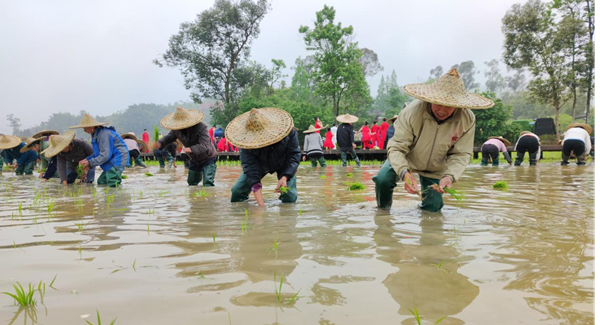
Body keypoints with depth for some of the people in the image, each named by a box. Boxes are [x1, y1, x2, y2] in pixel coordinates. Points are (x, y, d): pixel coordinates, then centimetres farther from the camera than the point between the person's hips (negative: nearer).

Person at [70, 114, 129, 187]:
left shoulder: (104, 134, -22)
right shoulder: (95, 134, 12)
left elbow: (105, 155, -24)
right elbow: (98, 153, 15)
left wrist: (90, 163, -17)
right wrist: (87, 159, 0)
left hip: (118, 160, -11)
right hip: (111, 160, 11)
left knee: (112, 184, -17)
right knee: (101, 182, 8)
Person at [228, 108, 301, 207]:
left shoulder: (288, 132, -37)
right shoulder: (246, 142, -36)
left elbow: (294, 155, -28)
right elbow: (251, 169, -40)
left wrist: (285, 177, -47)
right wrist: (261, 204, -47)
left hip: (284, 165, -1)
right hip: (260, 165, 1)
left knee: (289, 196, -21)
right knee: (237, 192, -8)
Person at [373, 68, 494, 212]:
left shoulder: (468, 119, -27)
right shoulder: (412, 112, -36)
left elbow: (461, 154, -19)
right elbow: (396, 148, -33)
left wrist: (450, 176, -40)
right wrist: (404, 172, -52)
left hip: (435, 169, 2)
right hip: (406, 158, -2)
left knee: (433, 207, 3)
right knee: (383, 179, -27)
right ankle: (383, 210, 5)